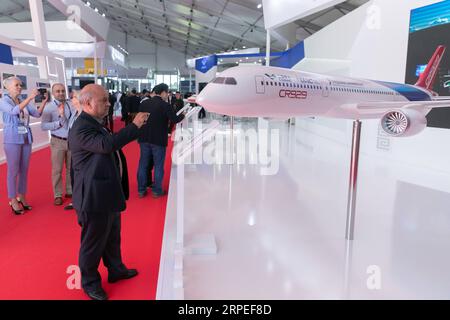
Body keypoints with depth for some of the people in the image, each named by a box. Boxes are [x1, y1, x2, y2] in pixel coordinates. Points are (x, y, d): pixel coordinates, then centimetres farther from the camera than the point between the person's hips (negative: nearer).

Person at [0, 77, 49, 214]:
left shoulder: (24, 101, 11)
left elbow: (37, 114, 3)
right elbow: (14, 111, -23)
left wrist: (44, 101, -11)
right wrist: (30, 98, -30)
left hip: (26, 138, 5)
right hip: (12, 139, -5)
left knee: (24, 169, 9)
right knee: (13, 170, -1)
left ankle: (21, 197, 21)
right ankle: (13, 201, 8)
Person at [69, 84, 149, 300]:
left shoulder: (94, 124, 12)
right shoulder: (81, 128, -21)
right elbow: (106, 145, -36)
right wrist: (134, 126, -30)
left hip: (108, 192, 10)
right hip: (94, 196, -10)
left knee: (112, 237, 25)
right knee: (93, 242, 9)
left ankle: (116, 270, 44)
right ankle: (89, 283, 29)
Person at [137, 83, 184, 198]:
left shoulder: (144, 103, 3)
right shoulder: (165, 105, -12)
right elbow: (175, 119, -13)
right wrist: (182, 115, 5)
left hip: (144, 138, 5)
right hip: (158, 139, -5)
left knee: (143, 164, 12)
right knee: (158, 165, 6)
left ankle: (141, 190, 18)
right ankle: (157, 191, 13)